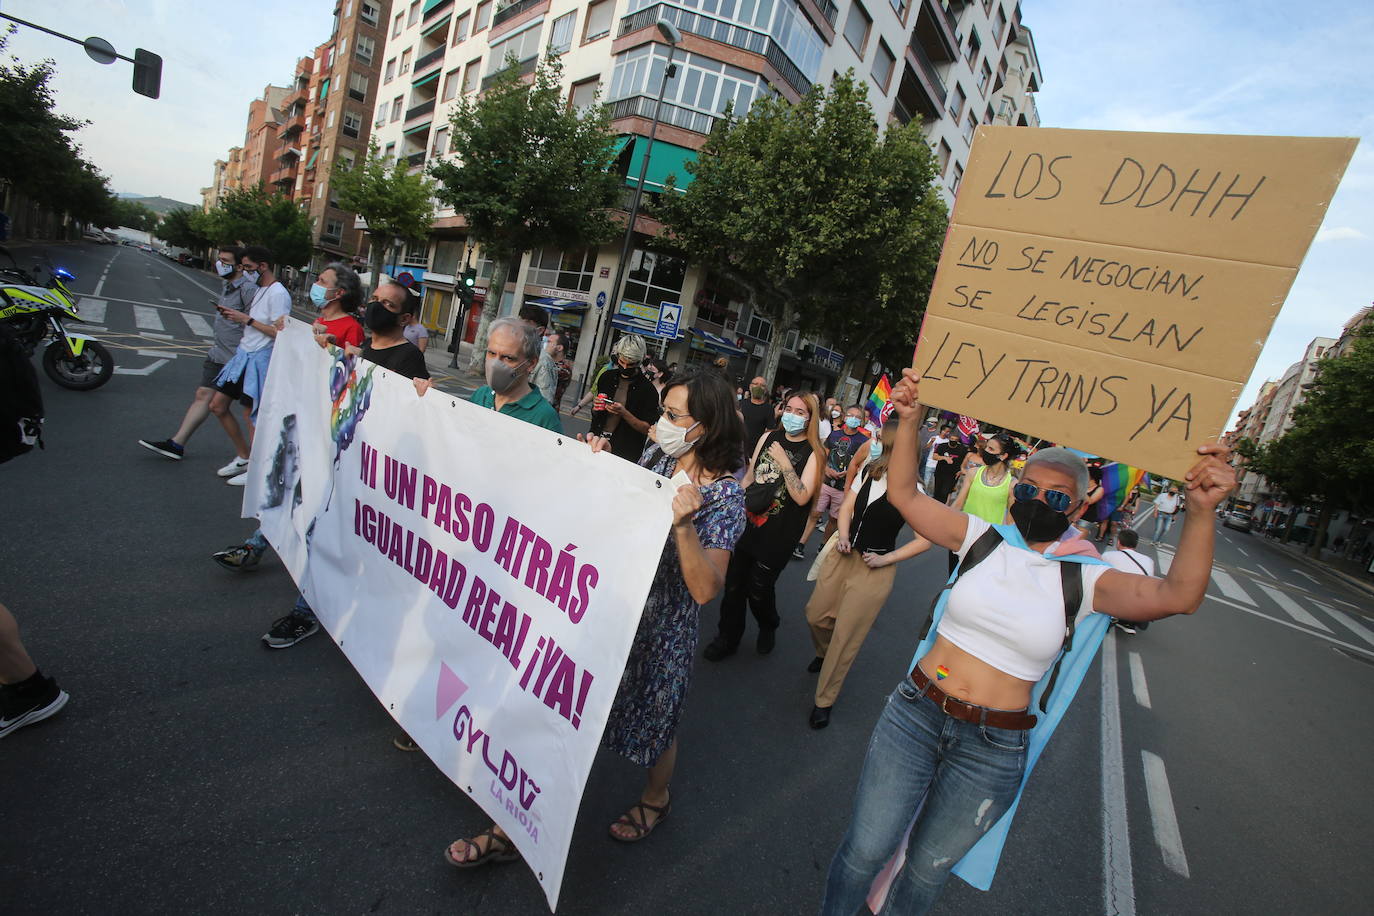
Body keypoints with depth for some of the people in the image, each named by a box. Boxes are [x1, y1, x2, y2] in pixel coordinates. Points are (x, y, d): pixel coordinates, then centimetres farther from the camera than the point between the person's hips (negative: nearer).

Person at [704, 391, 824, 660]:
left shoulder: (813, 453, -11)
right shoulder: (768, 437, 3)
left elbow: (802, 497, -20)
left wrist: (784, 462, -24)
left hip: (777, 536, -4)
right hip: (747, 524, 4)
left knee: (759, 590, 7)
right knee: (734, 585, 10)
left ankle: (768, 628, 40)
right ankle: (728, 637, 31)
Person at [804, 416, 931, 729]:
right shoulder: (868, 471, 0)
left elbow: (925, 540, -12)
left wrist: (885, 559, -16)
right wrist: (843, 537, -11)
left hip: (874, 570, -6)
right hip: (843, 556, 6)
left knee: (845, 638, 3)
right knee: (816, 615, 16)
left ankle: (824, 700, 22)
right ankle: (824, 654, 51)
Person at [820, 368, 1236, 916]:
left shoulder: (1084, 581, -5)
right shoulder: (980, 539, -3)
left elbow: (1179, 595, -19)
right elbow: (902, 493, -6)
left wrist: (1201, 511, -33)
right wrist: (909, 421, -18)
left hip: (991, 750, 0)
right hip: (914, 714, 0)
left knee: (927, 869, 19)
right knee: (864, 851, 10)